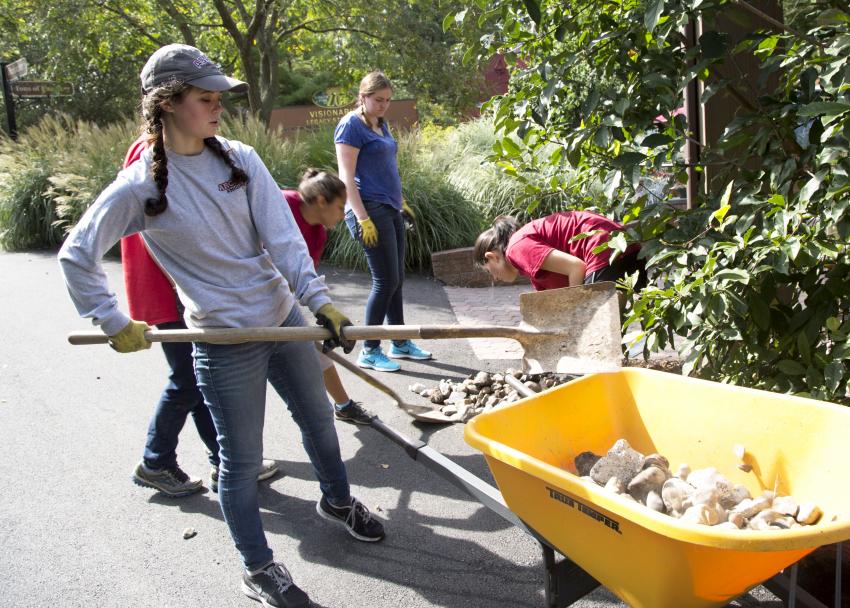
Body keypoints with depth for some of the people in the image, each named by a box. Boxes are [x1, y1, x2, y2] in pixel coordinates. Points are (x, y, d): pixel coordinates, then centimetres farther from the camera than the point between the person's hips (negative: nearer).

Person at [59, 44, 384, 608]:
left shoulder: (240, 159, -2)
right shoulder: (140, 187, -12)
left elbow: (283, 237, -9)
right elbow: (77, 255, -5)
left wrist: (320, 301, -18)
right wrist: (115, 323, -8)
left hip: (284, 318, 5)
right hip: (224, 342, -5)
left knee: (319, 418, 22)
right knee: (242, 460, 6)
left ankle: (337, 500, 50)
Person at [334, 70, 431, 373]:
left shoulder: (381, 125, 17)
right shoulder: (351, 125, -9)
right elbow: (346, 176, -15)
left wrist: (399, 201, 23)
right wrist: (363, 218, -20)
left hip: (390, 210, 9)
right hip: (370, 210, -9)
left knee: (395, 280, 12)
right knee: (385, 281, -7)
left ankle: (400, 343, 23)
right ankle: (369, 351, 4)